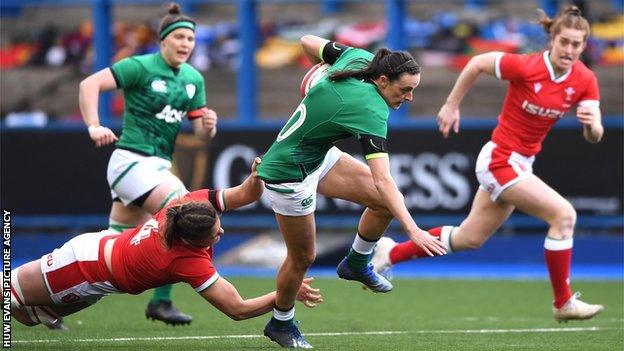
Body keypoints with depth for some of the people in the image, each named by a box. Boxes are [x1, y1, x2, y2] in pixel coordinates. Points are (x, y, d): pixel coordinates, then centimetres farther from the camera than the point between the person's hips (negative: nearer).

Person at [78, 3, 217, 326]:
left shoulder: (194, 79, 11)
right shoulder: (141, 67, -10)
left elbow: (201, 133, 11)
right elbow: (90, 84, -16)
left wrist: (209, 126, -11)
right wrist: (94, 126, -28)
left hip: (159, 166, 8)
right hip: (131, 162, -8)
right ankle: (161, 301, -18)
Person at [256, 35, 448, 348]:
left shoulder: (359, 58, -11)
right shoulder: (371, 111, -33)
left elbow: (308, 43, 4)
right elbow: (383, 181, -39)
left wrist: (330, 76, 22)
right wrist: (413, 231, -43)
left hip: (320, 155, 9)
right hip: (289, 172, -9)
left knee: (385, 201, 1)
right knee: (303, 258, 5)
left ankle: (357, 263, 22)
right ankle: (280, 323, 28)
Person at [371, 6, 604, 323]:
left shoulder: (584, 80, -8)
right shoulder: (526, 67, -22)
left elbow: (594, 137, -10)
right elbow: (477, 63, -8)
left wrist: (592, 124, -33)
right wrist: (451, 105, -2)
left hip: (521, 163, 7)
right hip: (500, 159, -7)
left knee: (468, 239, 19)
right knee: (563, 214, -20)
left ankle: (391, 253, 37)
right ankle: (563, 303, -8)